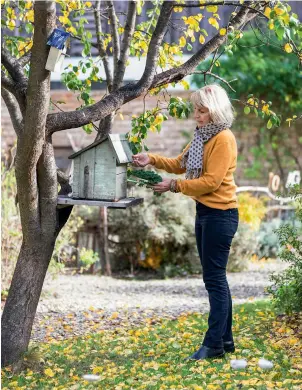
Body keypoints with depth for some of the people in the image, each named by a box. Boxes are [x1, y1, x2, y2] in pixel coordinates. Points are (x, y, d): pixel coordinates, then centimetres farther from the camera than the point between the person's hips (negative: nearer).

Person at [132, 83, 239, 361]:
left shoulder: (224, 139, -16)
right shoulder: (203, 136, 13)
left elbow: (211, 181, -21)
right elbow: (181, 164, 17)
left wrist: (174, 186, -17)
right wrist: (152, 160, 3)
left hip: (220, 214, -10)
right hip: (205, 212, 10)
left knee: (214, 278, -6)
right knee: (215, 277, 13)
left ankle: (214, 344, -1)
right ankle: (225, 338, 21)